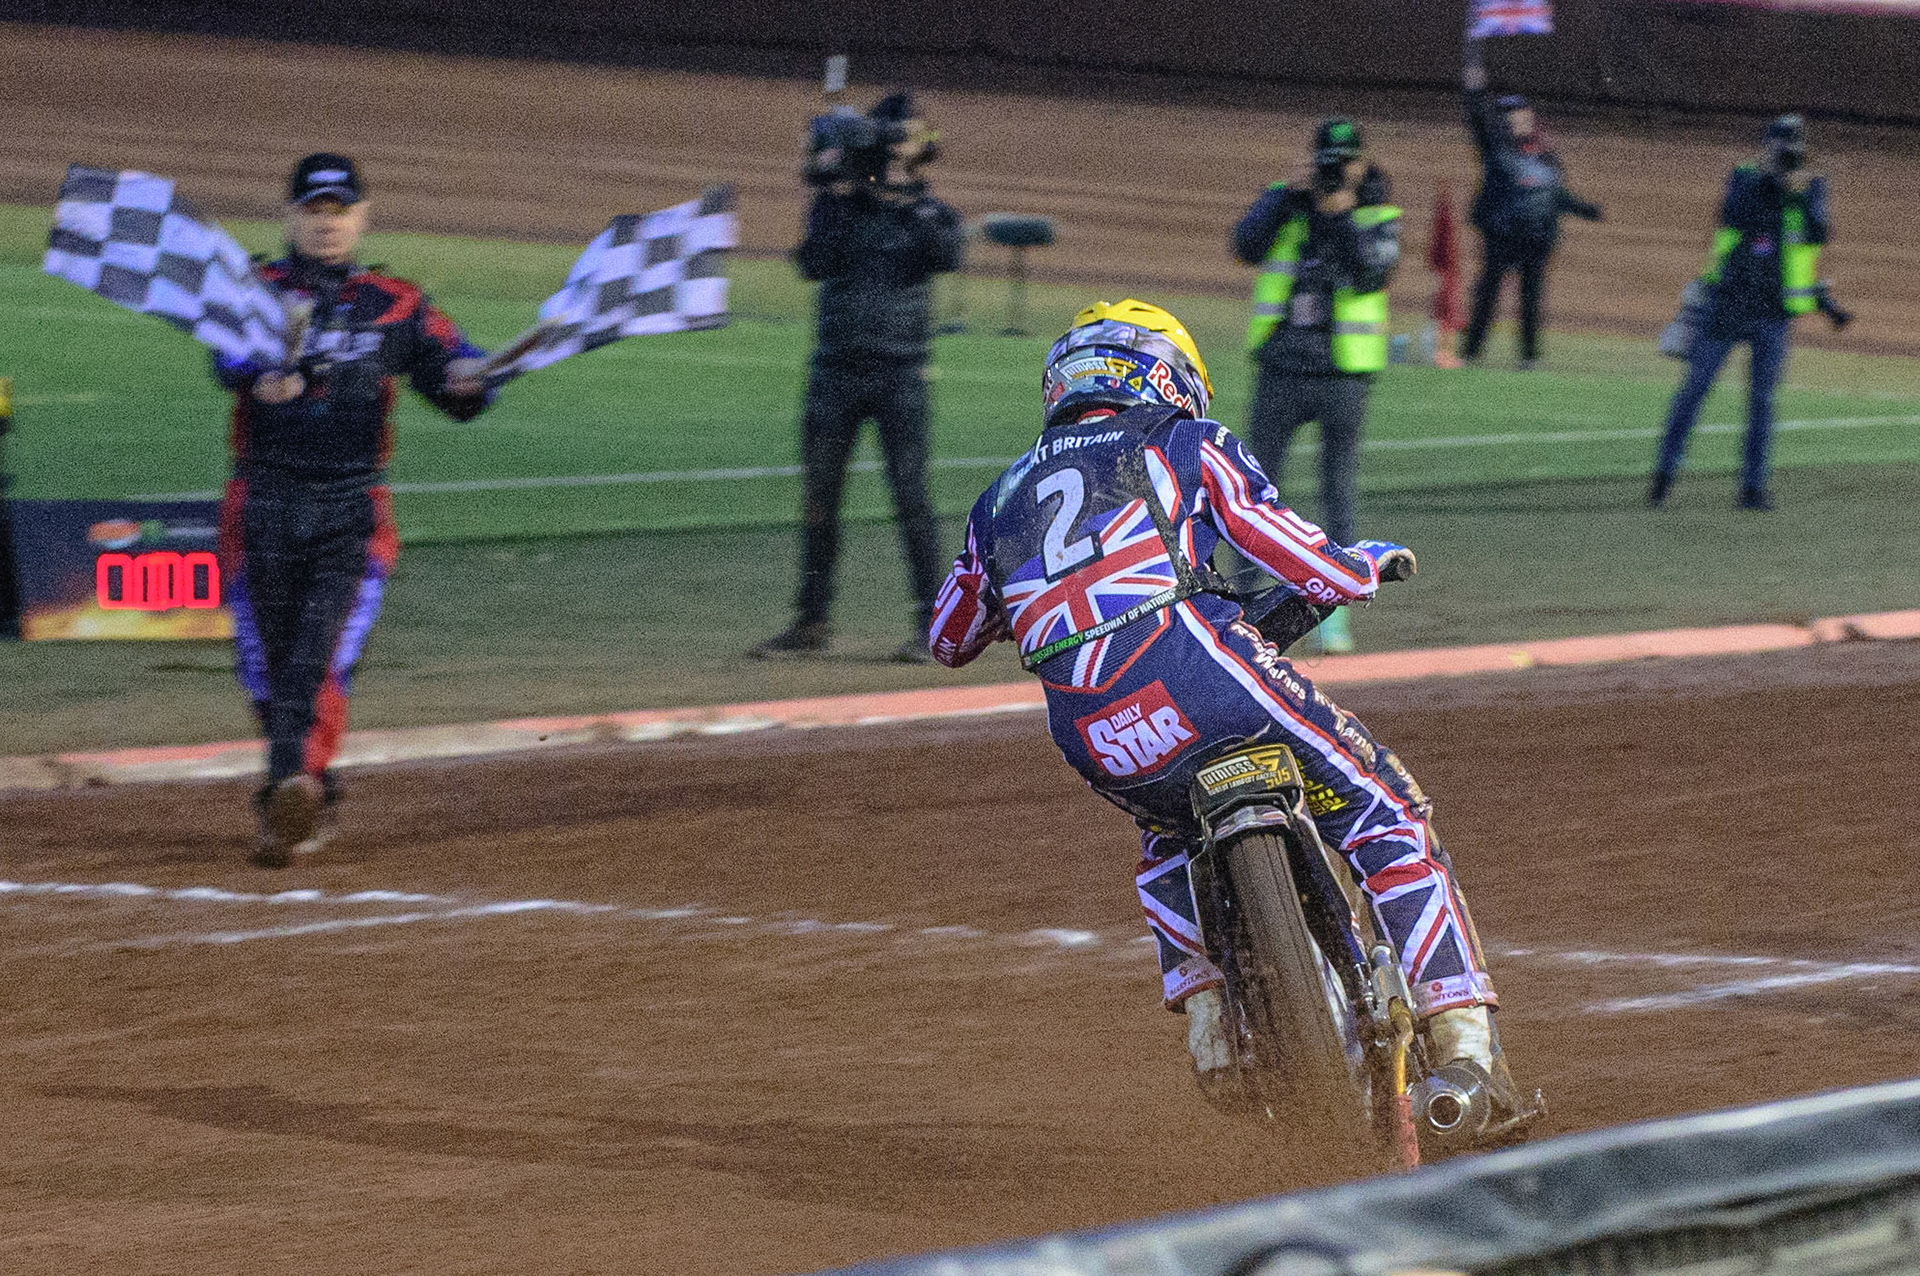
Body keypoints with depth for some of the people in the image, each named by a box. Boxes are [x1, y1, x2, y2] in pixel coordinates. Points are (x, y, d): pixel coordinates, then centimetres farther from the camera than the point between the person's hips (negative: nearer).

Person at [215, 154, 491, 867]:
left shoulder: (395, 306, 11)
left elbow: (459, 396, 4)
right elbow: (230, 360, -16)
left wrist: (469, 377, -20)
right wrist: (261, 379, -39)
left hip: (352, 511, -1)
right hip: (263, 506, 1)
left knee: (322, 657, -18)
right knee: (270, 668, 4)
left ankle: (292, 788, -31)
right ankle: (312, 806, 21)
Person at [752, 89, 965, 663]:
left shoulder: (927, 211, 4)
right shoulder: (837, 203, 6)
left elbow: (949, 253, -17)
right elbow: (814, 264, -9)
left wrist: (911, 201, -23)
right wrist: (837, 200, -17)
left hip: (900, 376, -2)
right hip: (835, 372, 2)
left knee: (911, 496, -8)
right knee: (820, 498, 6)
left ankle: (931, 622, -4)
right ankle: (811, 620, 15)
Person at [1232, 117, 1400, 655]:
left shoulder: (1379, 218, 0)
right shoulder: (1285, 204, 4)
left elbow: (1372, 275, -16)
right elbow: (1247, 246, -13)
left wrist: (1342, 219, -20)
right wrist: (1290, 195, -18)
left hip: (1342, 381, -1)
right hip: (1280, 374, 2)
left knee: (1338, 500, 2)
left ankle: (1334, 616, 8)